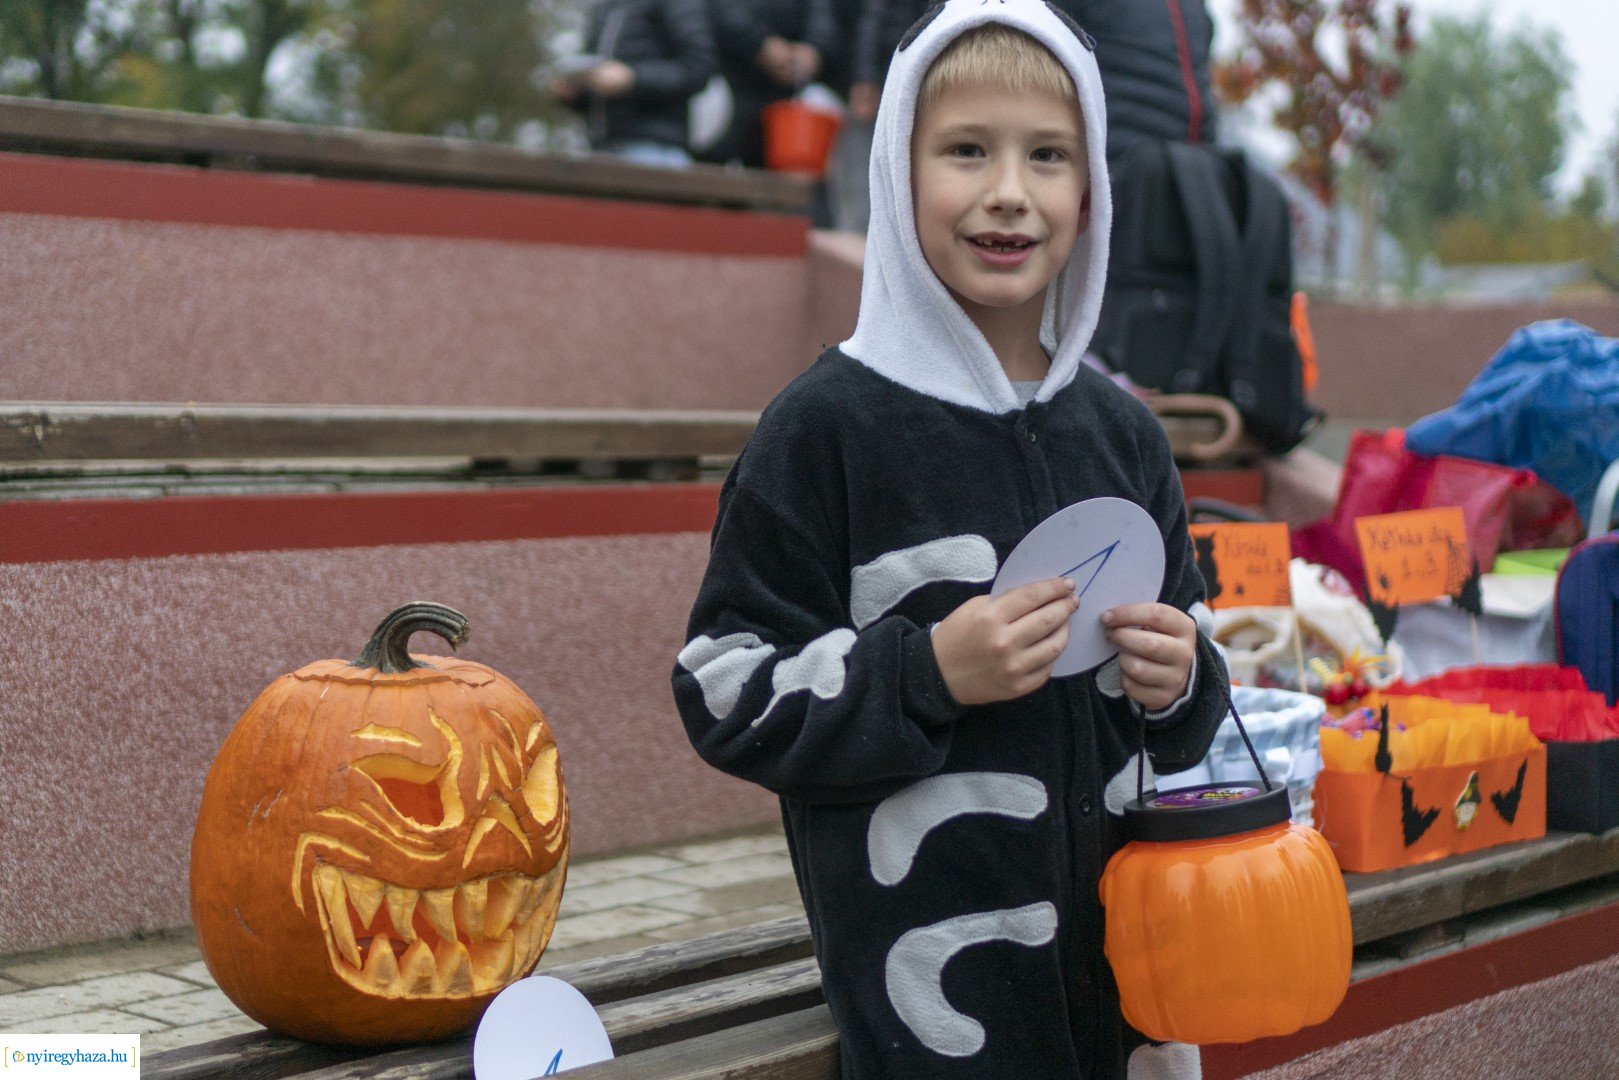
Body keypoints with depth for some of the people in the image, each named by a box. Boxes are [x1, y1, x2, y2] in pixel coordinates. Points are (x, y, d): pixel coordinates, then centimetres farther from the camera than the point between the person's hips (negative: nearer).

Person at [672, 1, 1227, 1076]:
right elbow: (726, 699, -9)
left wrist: (1180, 682, -4)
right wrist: (928, 671, -20)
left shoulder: (1122, 430, 6)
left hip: (1114, 946, 5)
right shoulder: (828, 425, -9)